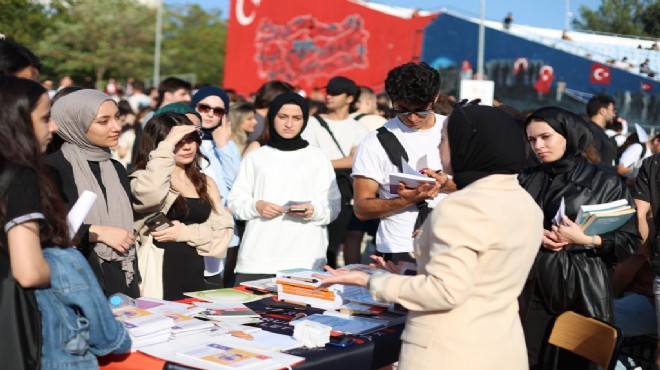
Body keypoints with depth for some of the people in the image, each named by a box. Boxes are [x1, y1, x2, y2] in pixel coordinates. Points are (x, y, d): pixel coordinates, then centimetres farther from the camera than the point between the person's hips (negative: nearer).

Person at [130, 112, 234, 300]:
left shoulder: (206, 183, 15)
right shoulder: (143, 178, -1)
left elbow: (224, 229, 7)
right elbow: (149, 195, -26)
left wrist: (186, 233, -9)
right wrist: (167, 146, -19)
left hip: (197, 275, 5)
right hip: (160, 279, -5)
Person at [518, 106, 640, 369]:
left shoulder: (605, 183, -2)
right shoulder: (527, 180, 7)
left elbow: (629, 241, -4)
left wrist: (585, 239, -16)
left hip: (583, 291, -2)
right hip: (533, 288, 3)